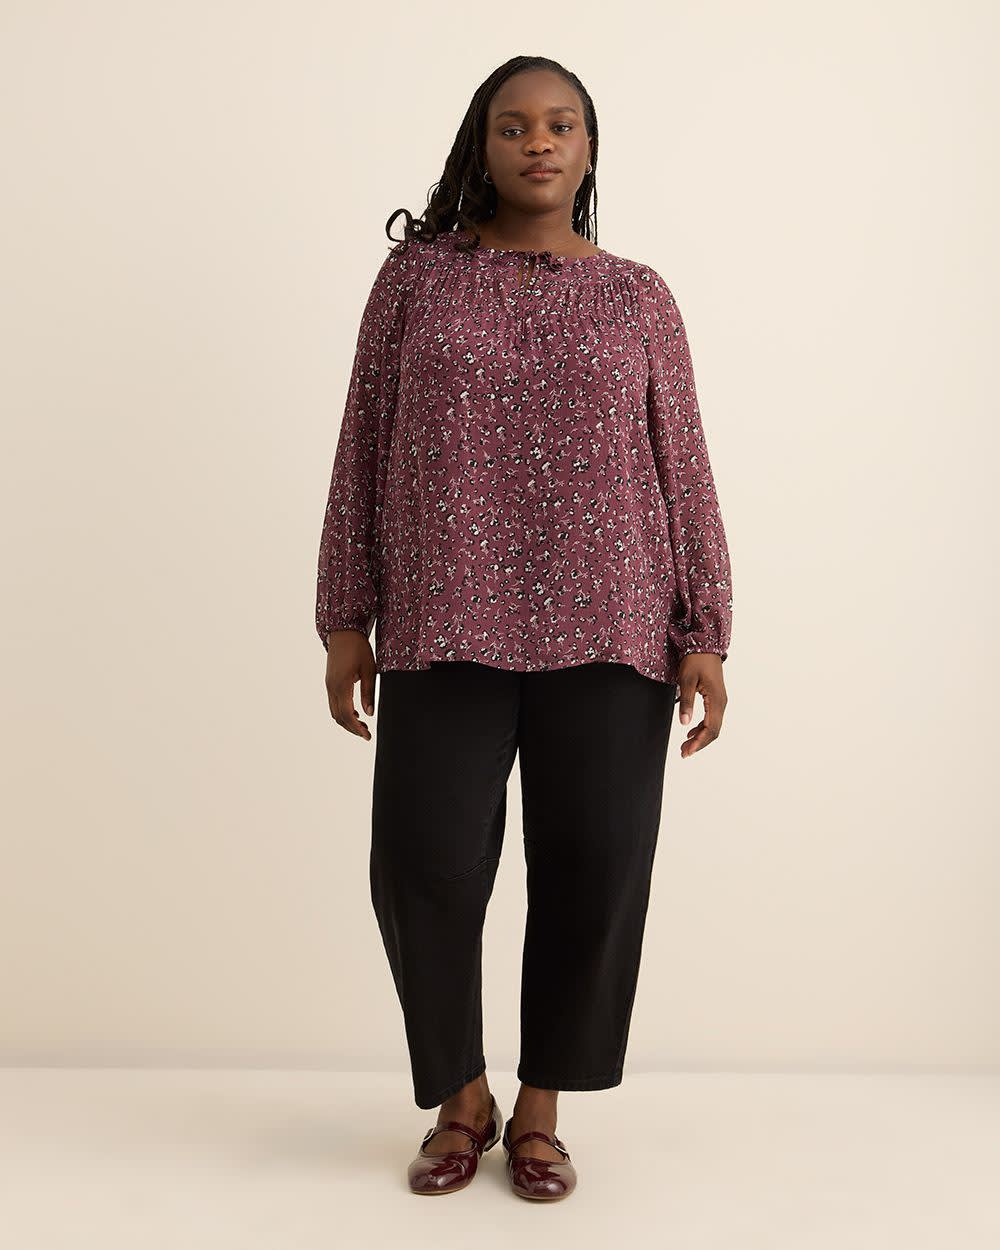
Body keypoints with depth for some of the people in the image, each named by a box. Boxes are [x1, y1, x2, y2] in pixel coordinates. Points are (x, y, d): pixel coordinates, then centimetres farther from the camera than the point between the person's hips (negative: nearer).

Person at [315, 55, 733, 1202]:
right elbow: (364, 453, 7)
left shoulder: (637, 296, 11)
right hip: (447, 629, 0)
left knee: (595, 870, 0)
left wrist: (704, 635, 0)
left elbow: (683, 470, 8)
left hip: (606, 632, 1)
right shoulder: (419, 273, 9)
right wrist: (346, 620, 2)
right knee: (426, 869, -3)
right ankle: (460, 1098, 22)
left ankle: (540, 1109, 22)